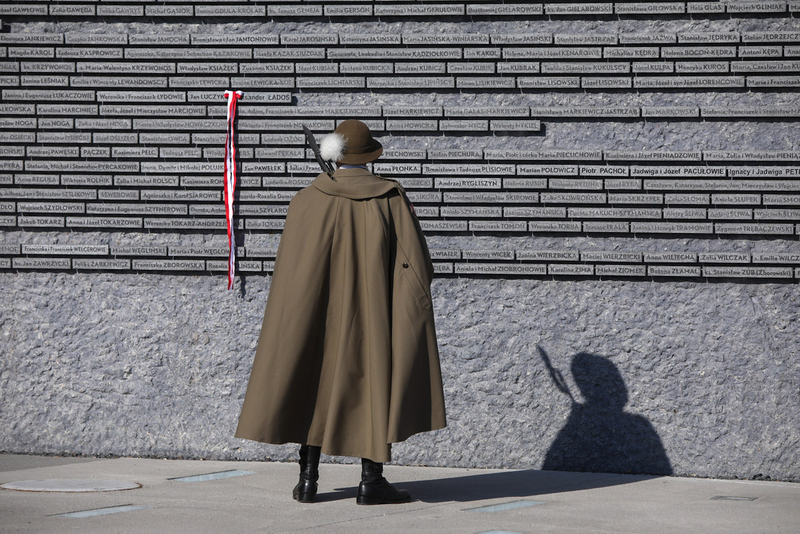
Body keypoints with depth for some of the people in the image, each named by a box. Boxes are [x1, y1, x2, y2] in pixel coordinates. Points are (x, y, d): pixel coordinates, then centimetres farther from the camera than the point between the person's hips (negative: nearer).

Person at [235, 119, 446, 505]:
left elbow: (288, 271, 0)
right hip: (373, 314, -2)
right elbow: (417, 263, -7)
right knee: (376, 384, 8)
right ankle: (371, 481, 5)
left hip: (320, 314, 2)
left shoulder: (308, 202, -4)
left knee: (314, 385, 13)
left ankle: (308, 478, 9)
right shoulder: (391, 199, -6)